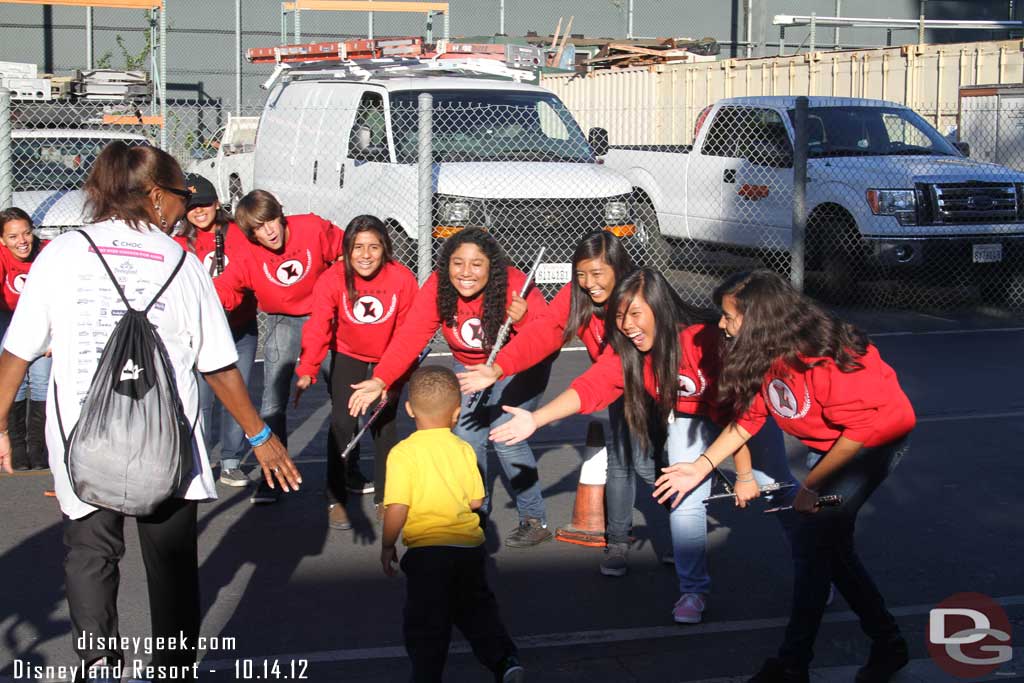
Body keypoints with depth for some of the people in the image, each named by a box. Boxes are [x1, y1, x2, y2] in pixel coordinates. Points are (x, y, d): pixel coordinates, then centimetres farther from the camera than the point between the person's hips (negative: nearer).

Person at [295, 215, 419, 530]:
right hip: (348, 356, 0)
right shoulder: (332, 280, -22)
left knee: (384, 426, 0)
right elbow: (318, 327, -25)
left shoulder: (403, 280, -23)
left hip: (389, 361, 0)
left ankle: (384, 498, 17)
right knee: (342, 422, -9)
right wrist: (307, 371, -34)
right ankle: (336, 500, 3)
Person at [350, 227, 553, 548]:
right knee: (466, 438, -7)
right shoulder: (437, 288, -23)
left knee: (506, 439, -17)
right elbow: (410, 336, -28)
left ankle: (535, 521, 1)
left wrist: (523, 318, -53)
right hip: (469, 368, 4)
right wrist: (381, 380, -40)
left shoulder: (514, 286, -32)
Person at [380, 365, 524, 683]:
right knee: (477, 607, 22)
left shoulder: (403, 453, -11)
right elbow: (476, 501, 7)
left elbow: (397, 508, -15)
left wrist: (387, 546, -2)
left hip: (425, 551, -4)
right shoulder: (464, 450, 2)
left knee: (425, 627, 7)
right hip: (469, 547, 4)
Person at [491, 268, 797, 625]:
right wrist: (536, 418, -42)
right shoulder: (628, 354, -20)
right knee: (686, 498, -11)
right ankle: (693, 590, 5)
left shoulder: (703, 340, -36)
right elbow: (589, 386, -29)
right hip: (690, 417, 4)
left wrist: (744, 475, -26)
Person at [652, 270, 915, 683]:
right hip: (837, 444, 9)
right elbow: (747, 415, 0)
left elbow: (861, 428, -29)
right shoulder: (763, 354, -8)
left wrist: (811, 486, -22)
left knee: (813, 540, -16)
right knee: (830, 543, 11)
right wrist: (701, 467, -6)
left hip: (878, 435, -9)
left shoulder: (820, 358, -33)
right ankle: (888, 644, 26)